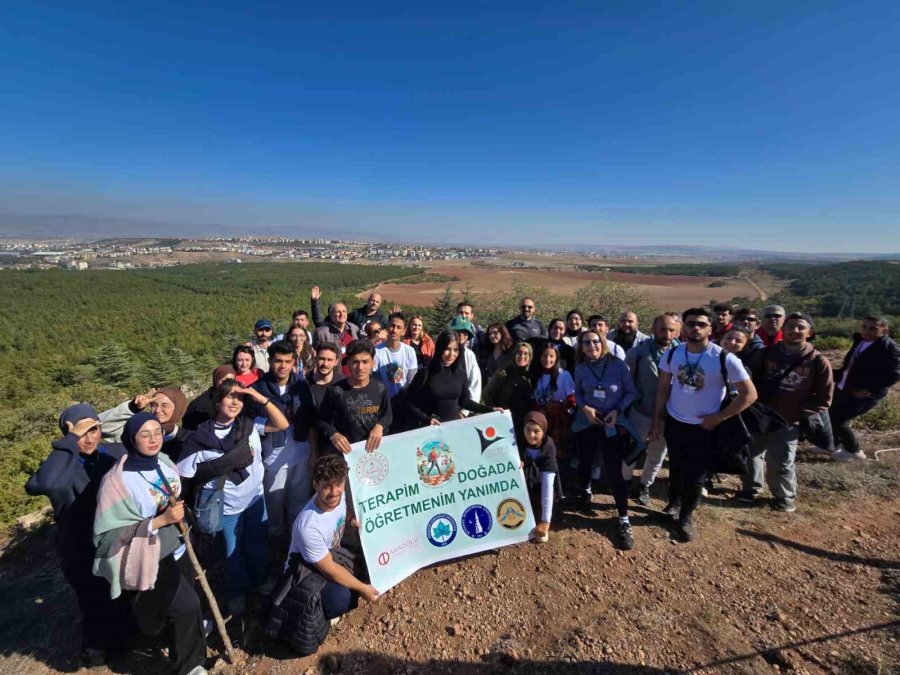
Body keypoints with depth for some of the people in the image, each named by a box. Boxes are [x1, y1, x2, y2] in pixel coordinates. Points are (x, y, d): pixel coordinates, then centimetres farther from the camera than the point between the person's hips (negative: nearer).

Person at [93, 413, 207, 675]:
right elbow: (110, 532, -21)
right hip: (151, 559, -6)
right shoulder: (118, 480, -23)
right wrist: (160, 520, -27)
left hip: (177, 549, 6)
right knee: (187, 605, -5)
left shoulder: (164, 463, -5)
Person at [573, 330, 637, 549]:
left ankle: (624, 520, 12)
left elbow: (631, 392, -5)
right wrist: (584, 407, -12)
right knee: (585, 461, 18)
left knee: (615, 471, -3)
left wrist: (618, 410, -18)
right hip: (587, 423, 3)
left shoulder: (618, 365, -12)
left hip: (613, 425, -2)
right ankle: (584, 491, 49)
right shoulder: (580, 369, -5)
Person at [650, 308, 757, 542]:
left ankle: (686, 517, 33)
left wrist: (719, 417, -14)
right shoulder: (672, 354, -8)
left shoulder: (725, 359, -19)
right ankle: (674, 503, 45)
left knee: (696, 476, 9)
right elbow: (663, 388, 0)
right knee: (676, 468, 21)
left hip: (704, 428, -2)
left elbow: (749, 394, -12)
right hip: (674, 423, 3)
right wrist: (656, 419, 0)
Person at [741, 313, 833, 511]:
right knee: (751, 455, 16)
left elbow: (823, 399, -2)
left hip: (787, 423, -2)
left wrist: (798, 414, -9)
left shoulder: (818, 362, -6)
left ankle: (785, 497, 32)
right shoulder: (766, 353, -1)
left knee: (780, 464, 5)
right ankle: (751, 487, 38)